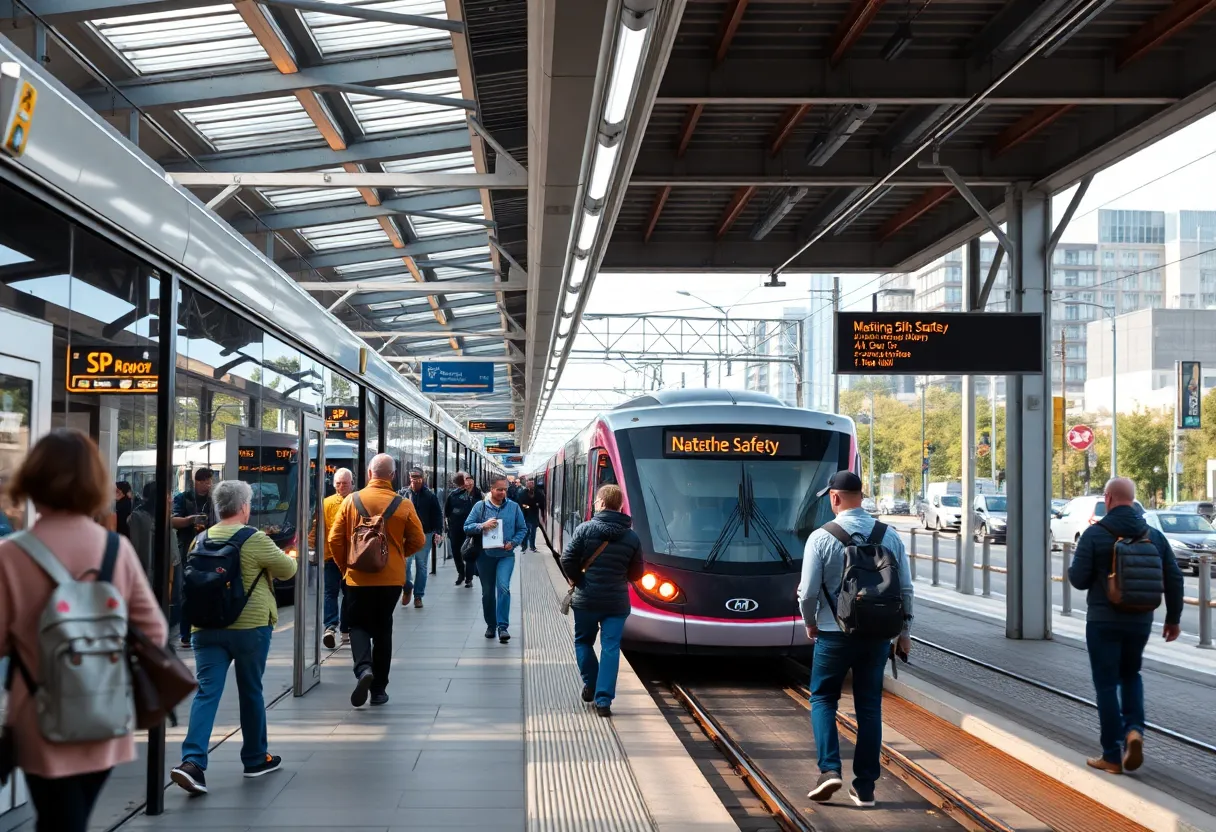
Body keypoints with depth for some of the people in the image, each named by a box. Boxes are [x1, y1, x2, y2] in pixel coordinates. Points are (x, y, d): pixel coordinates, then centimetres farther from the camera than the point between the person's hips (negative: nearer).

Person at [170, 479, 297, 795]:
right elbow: (288, 569, -1)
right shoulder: (255, 540, -10)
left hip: (206, 627, 3)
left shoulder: (201, 539, 4)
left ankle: (192, 760, -17)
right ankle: (256, 759, 25)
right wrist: (284, 557, 20)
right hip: (250, 626, -3)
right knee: (251, 692, 12)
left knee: (206, 692, -1)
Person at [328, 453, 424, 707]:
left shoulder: (351, 501, -5)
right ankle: (378, 689, 15)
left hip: (358, 577, -1)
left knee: (358, 624, 13)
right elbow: (417, 540, -1)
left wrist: (344, 566, 12)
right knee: (383, 629, 13)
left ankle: (363, 668, -15)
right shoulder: (403, 505, -6)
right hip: (391, 578, 1)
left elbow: (335, 539, -3)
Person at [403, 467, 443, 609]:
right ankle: (407, 587, 18)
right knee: (404, 563, -9)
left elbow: (437, 515, 1)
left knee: (422, 566, 7)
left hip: (425, 535, 0)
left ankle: (418, 596, 17)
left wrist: (438, 532, -8)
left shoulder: (430, 496, 0)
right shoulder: (405, 494, 0)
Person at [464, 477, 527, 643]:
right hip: (485, 555, 1)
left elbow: (522, 529, 8)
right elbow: (467, 527, 0)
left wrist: (513, 543, -8)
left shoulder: (514, 507, 2)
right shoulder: (480, 506, 0)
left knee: (503, 587, -20)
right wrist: (482, 526, -17)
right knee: (488, 592, 11)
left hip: (506, 555, -1)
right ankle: (491, 625, 26)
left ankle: (502, 626, -19)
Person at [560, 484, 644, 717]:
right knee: (611, 649, 3)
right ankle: (603, 700, -1)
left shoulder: (585, 529, -9)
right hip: (617, 601, 1)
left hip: (586, 599, -1)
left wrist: (576, 580, 6)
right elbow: (637, 572, 6)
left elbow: (567, 560, -12)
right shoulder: (632, 536, 1)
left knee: (583, 641, 21)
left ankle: (590, 685, 23)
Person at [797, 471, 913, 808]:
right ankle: (864, 786, 12)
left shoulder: (822, 537, -12)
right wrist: (904, 631, 14)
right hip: (878, 633, 3)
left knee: (822, 698, 13)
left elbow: (808, 592, -11)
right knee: (869, 705, 11)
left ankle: (829, 768, -4)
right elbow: (905, 588, 2)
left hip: (835, 633, -3)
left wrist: (810, 623, 8)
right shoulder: (890, 536, 0)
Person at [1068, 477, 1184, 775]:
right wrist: (1173, 618, 14)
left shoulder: (1094, 534, -10)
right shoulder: (1154, 536, 3)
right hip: (1140, 622, 4)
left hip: (1103, 621, -4)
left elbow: (1078, 579, -14)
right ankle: (1134, 730, 1)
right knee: (1130, 676, 24)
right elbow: (1174, 579, 4)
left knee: (1107, 685, 4)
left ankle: (1112, 756, 5)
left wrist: (1073, 568, 9)